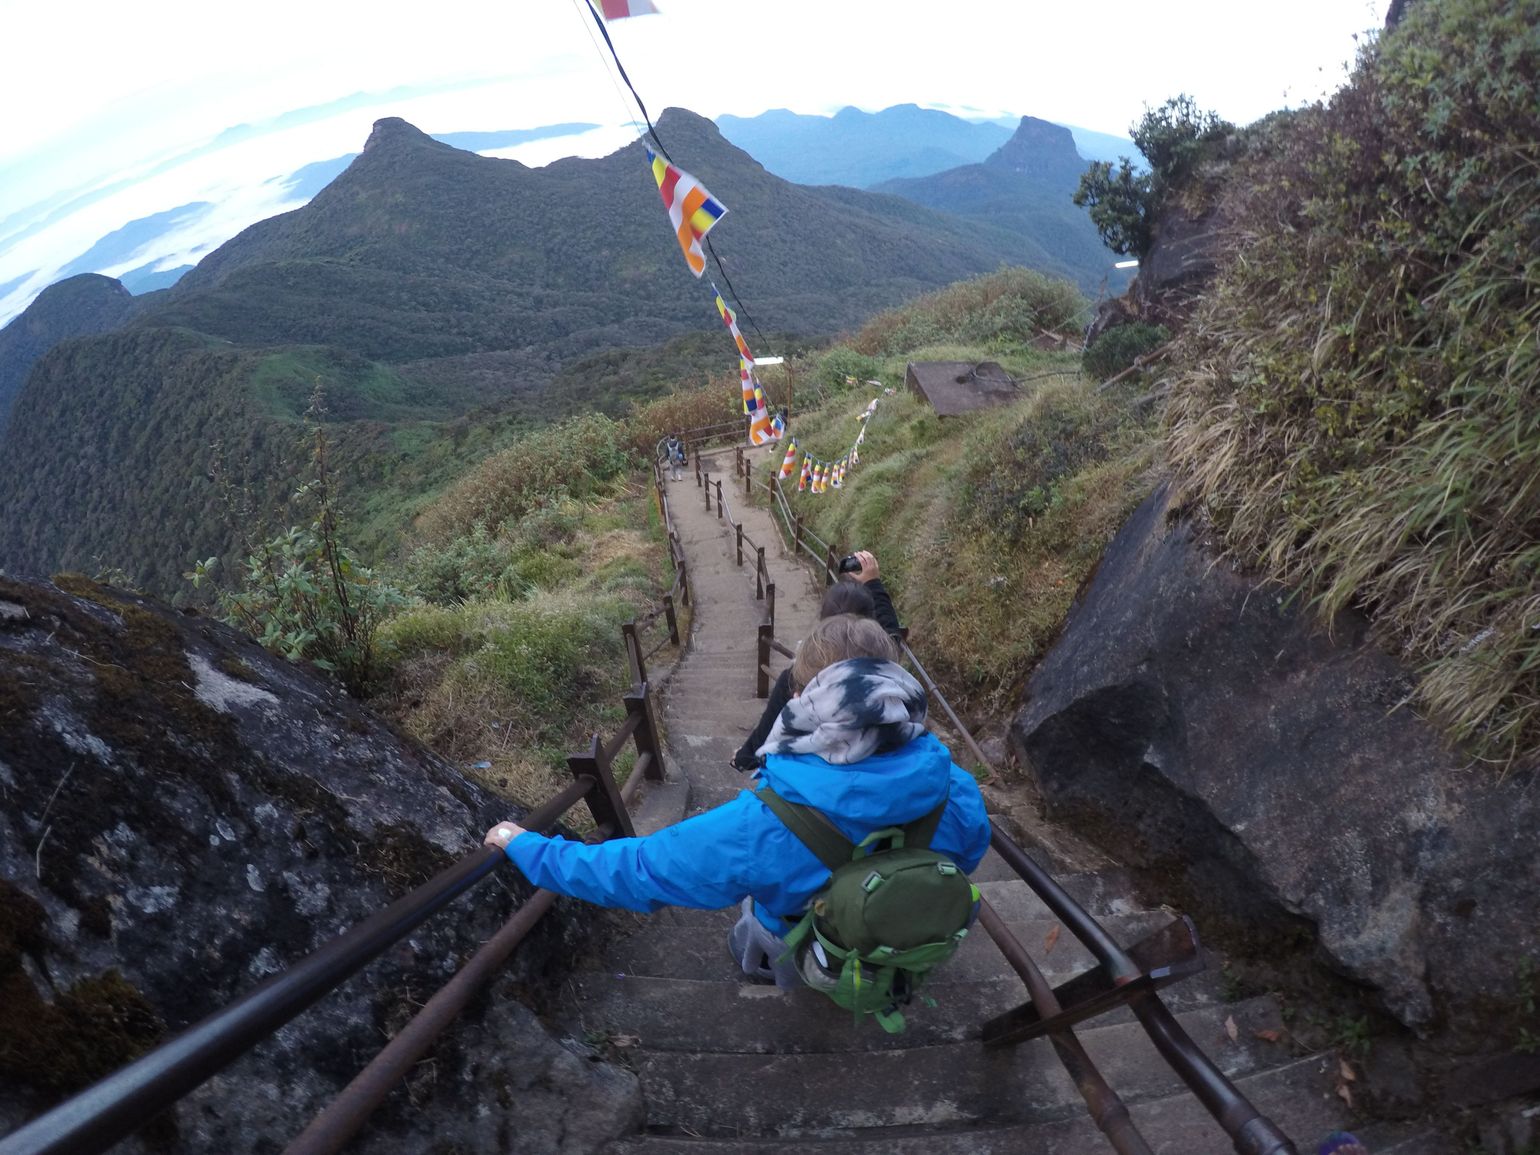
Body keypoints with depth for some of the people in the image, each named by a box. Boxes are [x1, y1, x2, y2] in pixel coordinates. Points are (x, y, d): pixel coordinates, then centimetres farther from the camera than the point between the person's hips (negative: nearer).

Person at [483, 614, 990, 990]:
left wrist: (526, 846, -17)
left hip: (805, 959, -3)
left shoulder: (763, 827, -44)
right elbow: (967, 853, -9)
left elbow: (635, 869, -33)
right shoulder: (954, 791, -33)